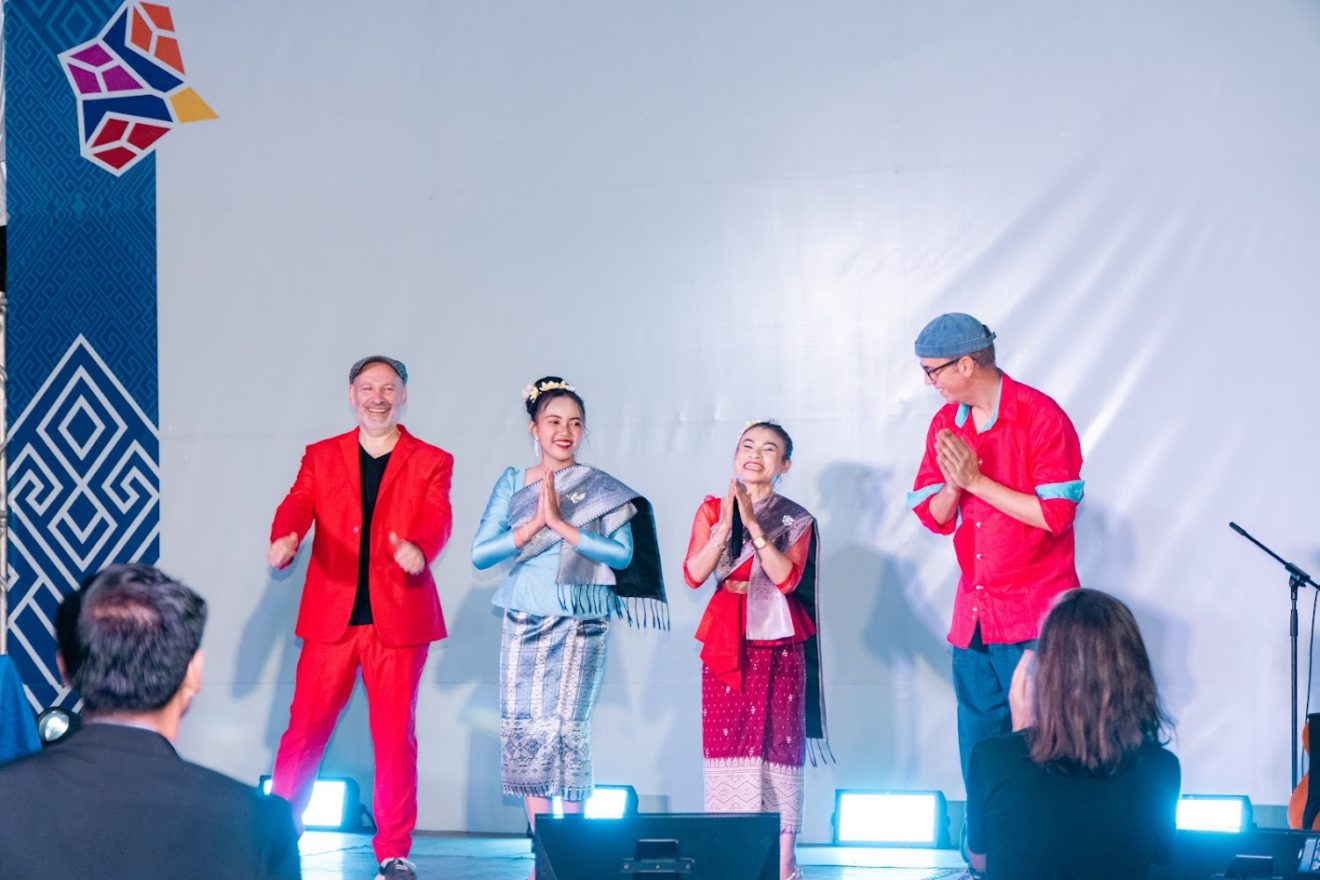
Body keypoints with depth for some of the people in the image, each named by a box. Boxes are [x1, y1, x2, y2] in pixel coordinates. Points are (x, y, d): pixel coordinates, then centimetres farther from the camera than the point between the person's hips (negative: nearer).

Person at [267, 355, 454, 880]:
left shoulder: (432, 462, 7)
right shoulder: (321, 457, 13)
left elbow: (438, 519, -9)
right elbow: (296, 506, -3)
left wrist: (418, 549, -33)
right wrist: (283, 540, -27)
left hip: (399, 619, -1)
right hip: (330, 616, 1)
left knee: (395, 736, 1)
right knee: (304, 730, 1)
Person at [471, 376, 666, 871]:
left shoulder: (603, 489, 3)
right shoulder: (512, 484, 9)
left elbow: (623, 555, -10)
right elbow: (480, 553, 2)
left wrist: (561, 524, -14)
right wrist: (534, 525, -10)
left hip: (579, 625, -3)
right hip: (523, 623, 3)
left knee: (566, 730, -11)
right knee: (524, 731, 1)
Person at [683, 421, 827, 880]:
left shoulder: (796, 520, 3)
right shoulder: (712, 509, 7)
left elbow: (787, 577, -12)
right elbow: (694, 574, -5)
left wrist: (753, 525, -17)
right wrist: (725, 524, -17)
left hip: (778, 647, -1)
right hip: (725, 645, 1)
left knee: (778, 742, -4)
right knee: (724, 739, -2)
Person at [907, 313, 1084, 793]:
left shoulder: (1040, 416, -11)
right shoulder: (945, 423, 9)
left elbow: (1056, 514, -16)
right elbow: (934, 517, 10)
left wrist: (976, 481, -16)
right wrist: (952, 485, -11)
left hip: (1034, 614, -6)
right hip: (972, 617, 6)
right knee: (978, 753, 8)